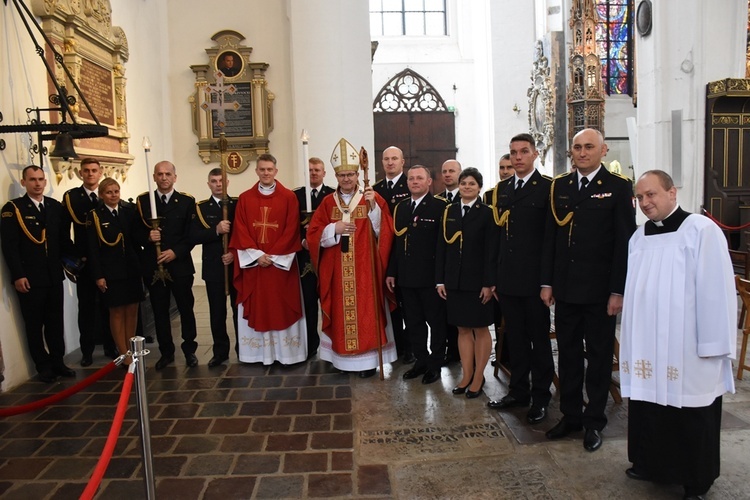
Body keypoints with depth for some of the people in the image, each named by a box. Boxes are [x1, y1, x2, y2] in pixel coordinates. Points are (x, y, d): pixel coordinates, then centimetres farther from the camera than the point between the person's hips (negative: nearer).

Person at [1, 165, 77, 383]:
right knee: (34, 324, 6)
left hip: (54, 275, 4)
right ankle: (43, 366, 16)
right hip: (29, 278, -4)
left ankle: (57, 362, 22)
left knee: (56, 321, 11)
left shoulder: (56, 206, 9)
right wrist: (18, 275, -15)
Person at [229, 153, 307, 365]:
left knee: (283, 306, 2)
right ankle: (260, 352, 16)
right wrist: (257, 255, -10)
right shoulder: (244, 198, 6)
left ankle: (285, 352, 11)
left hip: (281, 262, -2)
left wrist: (273, 256, -12)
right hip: (253, 262, 2)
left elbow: (291, 230, -6)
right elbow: (240, 231, 1)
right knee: (256, 306, 6)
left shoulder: (289, 197, -1)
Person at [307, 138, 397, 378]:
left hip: (365, 270, -2)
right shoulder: (327, 203, 7)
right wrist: (335, 228, -14)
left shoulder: (373, 198, 1)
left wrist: (374, 206, -20)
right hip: (336, 272, 2)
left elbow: (384, 232, -8)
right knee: (340, 313, 6)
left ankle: (368, 358, 13)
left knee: (366, 312, 1)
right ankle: (342, 358, 18)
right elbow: (313, 235, 2)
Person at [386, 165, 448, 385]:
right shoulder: (401, 207, 11)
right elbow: (395, 241, 11)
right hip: (407, 276, 6)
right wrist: (391, 271, 8)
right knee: (413, 322, 14)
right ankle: (421, 360, 29)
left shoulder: (440, 206, -8)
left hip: (431, 276, -6)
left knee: (436, 322, 9)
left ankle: (435, 364, 22)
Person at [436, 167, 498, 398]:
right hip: (454, 280, 4)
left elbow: (491, 251, -8)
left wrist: (489, 283, -14)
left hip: (477, 280, -4)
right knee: (463, 328, 11)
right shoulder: (449, 211, 8)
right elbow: (441, 247, 7)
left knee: (480, 328, 7)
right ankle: (466, 375, 21)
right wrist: (440, 279, 3)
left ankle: (478, 377, 18)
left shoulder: (487, 213, -4)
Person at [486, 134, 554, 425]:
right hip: (507, 278, 5)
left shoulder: (548, 188, -5)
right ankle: (518, 391, 27)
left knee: (539, 338, 8)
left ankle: (540, 398, 21)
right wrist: (494, 276, 7)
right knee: (515, 338, 14)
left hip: (534, 278, -5)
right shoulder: (501, 189, 11)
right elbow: (497, 233, 10)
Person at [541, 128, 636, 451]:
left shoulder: (618, 187, -4)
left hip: (600, 289, -3)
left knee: (599, 355, 10)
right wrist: (547, 282, 3)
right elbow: (550, 236, 7)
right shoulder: (559, 186, 7)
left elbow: (625, 241, -7)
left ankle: (594, 421, 24)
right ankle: (570, 415, 27)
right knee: (568, 353, 12)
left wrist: (618, 291, -11)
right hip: (565, 287, 4)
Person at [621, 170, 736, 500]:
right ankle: (651, 464, 35)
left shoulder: (701, 230, -11)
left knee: (690, 419, 9)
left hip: (688, 350, -5)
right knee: (649, 408, 15)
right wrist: (632, 340, 10)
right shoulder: (639, 236, 8)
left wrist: (714, 346, -13)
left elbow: (717, 290, -13)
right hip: (648, 346, 5)